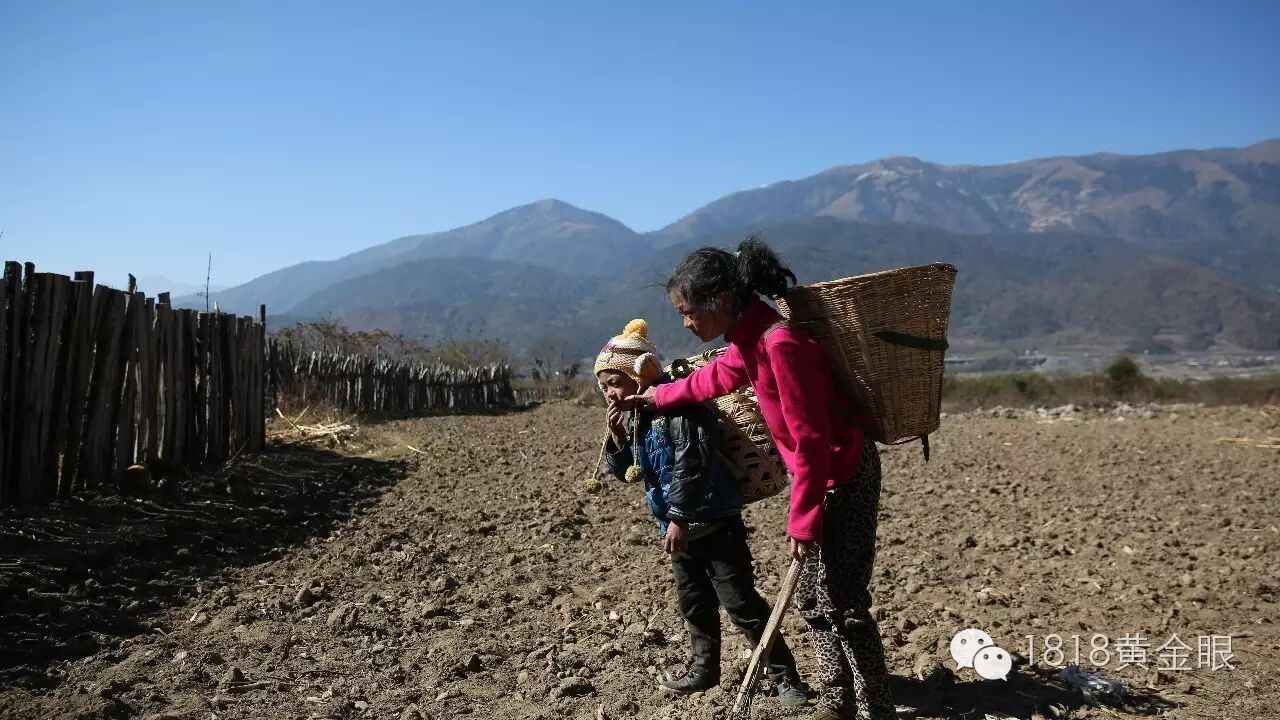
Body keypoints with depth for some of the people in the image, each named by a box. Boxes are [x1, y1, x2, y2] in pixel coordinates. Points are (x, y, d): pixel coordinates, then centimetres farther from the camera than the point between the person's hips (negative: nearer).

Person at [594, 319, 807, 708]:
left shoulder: (678, 405, -21)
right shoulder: (634, 416, 8)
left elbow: (692, 464, -27)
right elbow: (623, 471, 13)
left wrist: (679, 517, -25)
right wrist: (617, 435, -5)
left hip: (713, 521, -9)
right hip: (678, 525, 9)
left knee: (740, 602, -4)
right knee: (694, 603, 20)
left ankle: (784, 675, 8)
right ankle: (705, 667, 37)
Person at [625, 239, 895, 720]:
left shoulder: (780, 344, -26)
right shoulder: (748, 343, 4)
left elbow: (811, 441, -25)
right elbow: (713, 379, 27)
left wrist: (804, 519, -18)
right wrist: (657, 398, 37)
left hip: (846, 476, -10)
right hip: (823, 475, 10)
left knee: (842, 604, -5)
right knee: (811, 600, 15)